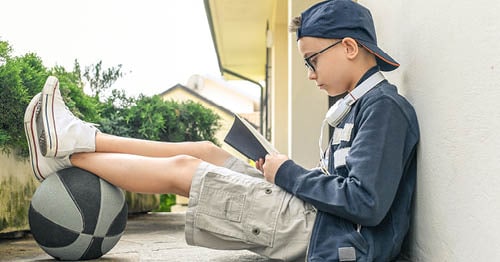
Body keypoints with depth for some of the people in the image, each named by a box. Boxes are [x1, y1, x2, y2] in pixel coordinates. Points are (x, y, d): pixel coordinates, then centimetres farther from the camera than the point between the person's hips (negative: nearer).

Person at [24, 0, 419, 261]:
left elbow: (367, 203, -26)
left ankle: (70, 153, 10)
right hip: (322, 223, 9)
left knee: (180, 169, -6)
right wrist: (279, 173, 2)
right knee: (206, 152, 8)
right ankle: (82, 140, 12)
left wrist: (289, 174, -14)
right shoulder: (360, 104, 16)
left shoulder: (384, 106, -15)